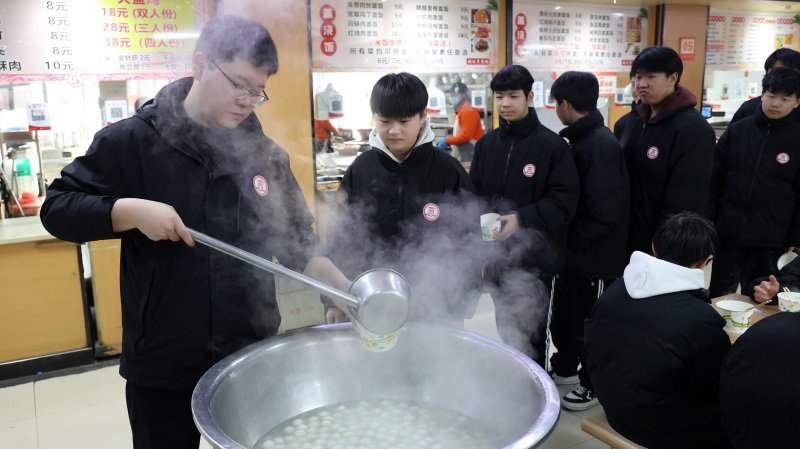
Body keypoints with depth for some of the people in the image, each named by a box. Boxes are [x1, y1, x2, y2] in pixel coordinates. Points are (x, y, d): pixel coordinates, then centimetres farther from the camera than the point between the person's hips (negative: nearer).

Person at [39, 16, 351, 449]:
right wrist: (132, 210, -22)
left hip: (252, 357, 3)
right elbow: (57, 208, -5)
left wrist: (343, 288, -7)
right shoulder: (130, 141, -7)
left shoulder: (266, 153, 3)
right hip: (162, 365, -3)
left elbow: (295, 239, 7)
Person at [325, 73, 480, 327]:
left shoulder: (449, 171, -7)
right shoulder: (359, 170, -2)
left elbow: (467, 244, -3)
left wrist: (459, 310, -3)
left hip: (434, 308, -1)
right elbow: (341, 238, 5)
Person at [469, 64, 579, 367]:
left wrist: (522, 219, -25)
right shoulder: (486, 144, 5)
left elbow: (564, 201, -13)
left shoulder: (552, 145, -10)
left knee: (532, 333, 9)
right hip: (497, 256, 5)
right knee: (506, 329, 20)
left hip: (536, 259, -4)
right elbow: (473, 194, 7)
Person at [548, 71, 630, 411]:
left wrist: (569, 240, -15)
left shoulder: (602, 144, -22)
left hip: (595, 259, -9)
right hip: (572, 254, 9)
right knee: (562, 316, 23)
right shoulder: (577, 139, 6)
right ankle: (564, 367, 44)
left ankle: (594, 385, 29)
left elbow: (604, 214, -26)